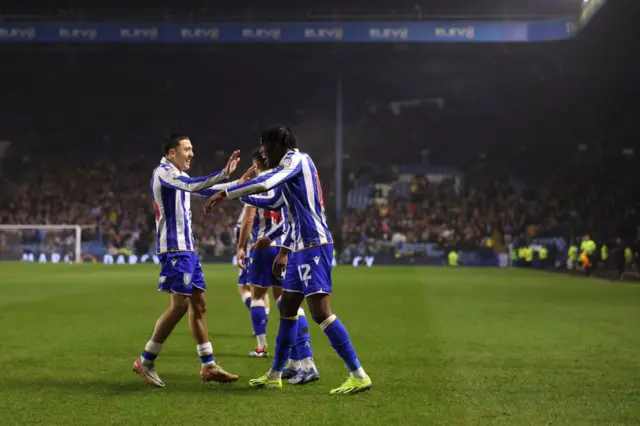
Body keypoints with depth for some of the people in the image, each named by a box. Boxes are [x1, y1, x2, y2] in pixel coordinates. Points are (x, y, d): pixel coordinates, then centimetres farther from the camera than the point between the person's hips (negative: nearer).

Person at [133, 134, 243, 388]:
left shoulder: (177, 175, 20)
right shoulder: (163, 171, -9)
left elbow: (205, 191, 31)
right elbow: (193, 185, -27)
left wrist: (239, 184, 26)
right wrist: (224, 173, -32)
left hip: (186, 247, 10)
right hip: (174, 247, -10)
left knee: (198, 303, 7)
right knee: (179, 304, -12)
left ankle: (208, 366, 10)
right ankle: (146, 361, -4)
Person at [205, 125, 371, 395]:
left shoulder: (296, 158, -8)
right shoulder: (293, 165, 21)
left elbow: (266, 183, -28)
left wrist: (224, 194, -27)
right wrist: (284, 251, 32)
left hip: (313, 247, -10)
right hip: (302, 249, 10)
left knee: (320, 312, -14)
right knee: (287, 309, 14)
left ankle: (359, 376, -13)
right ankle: (274, 375, 24)